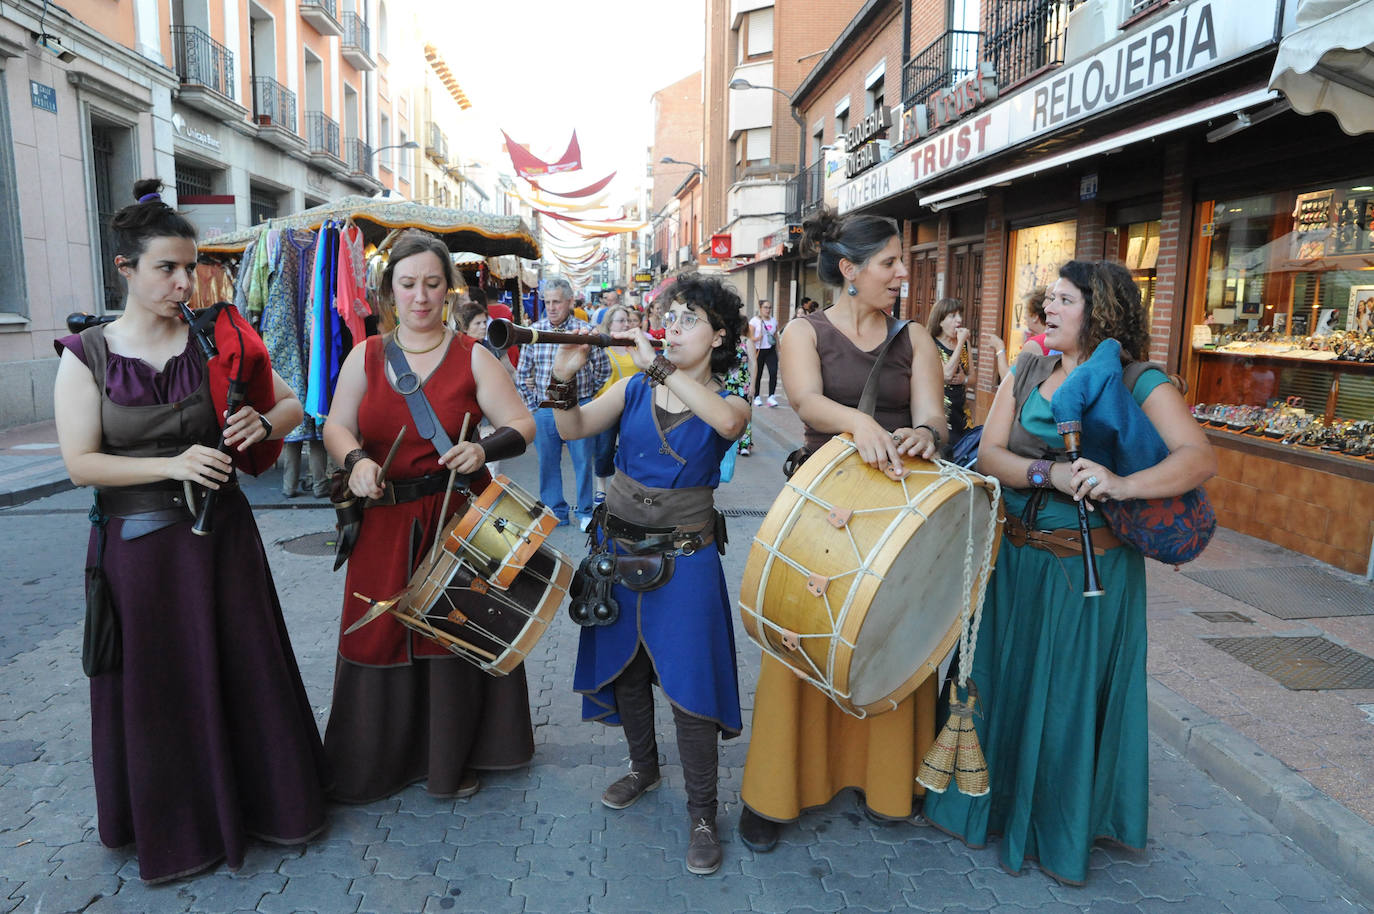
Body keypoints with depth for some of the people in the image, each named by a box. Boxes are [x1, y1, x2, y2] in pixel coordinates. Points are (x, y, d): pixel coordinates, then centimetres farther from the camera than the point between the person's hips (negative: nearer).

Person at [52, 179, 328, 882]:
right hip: (137, 545, -1)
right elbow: (79, 463, -10)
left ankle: (263, 798, 30)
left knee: (242, 668, 10)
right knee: (155, 686, 10)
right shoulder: (86, 356, -4)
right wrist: (172, 465, -23)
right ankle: (176, 826, 31)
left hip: (220, 534, 1)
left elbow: (292, 403, 7)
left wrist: (264, 422, -15)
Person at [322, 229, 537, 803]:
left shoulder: (473, 357, -1)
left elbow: (523, 426, -5)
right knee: (380, 638, 8)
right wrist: (355, 460, -18)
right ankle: (376, 759, 30)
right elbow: (336, 426, 4)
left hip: (458, 520, -2)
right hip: (385, 524, 2)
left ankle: (452, 760, 27)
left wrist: (484, 450, -25)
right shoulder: (365, 356, 7)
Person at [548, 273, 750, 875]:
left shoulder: (729, 401, -5)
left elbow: (727, 422, -31)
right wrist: (564, 377, -25)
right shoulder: (636, 387, 3)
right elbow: (574, 428, -7)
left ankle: (702, 813, 14)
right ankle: (643, 768, 41)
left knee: (689, 680, -2)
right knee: (624, 666, 17)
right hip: (618, 547, 4)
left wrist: (659, 366, -32)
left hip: (683, 559, -4)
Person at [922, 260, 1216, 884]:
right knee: (1003, 681, 13)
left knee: (1072, 693, 9)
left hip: (1090, 568, -3)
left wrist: (1121, 484, -37)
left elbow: (1200, 459, -20)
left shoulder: (1138, 383, -8)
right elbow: (988, 455, -5)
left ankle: (1060, 831, 30)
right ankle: (992, 798, 36)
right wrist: (1049, 473, -23)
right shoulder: (1025, 374, 4)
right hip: (1015, 558, 4)